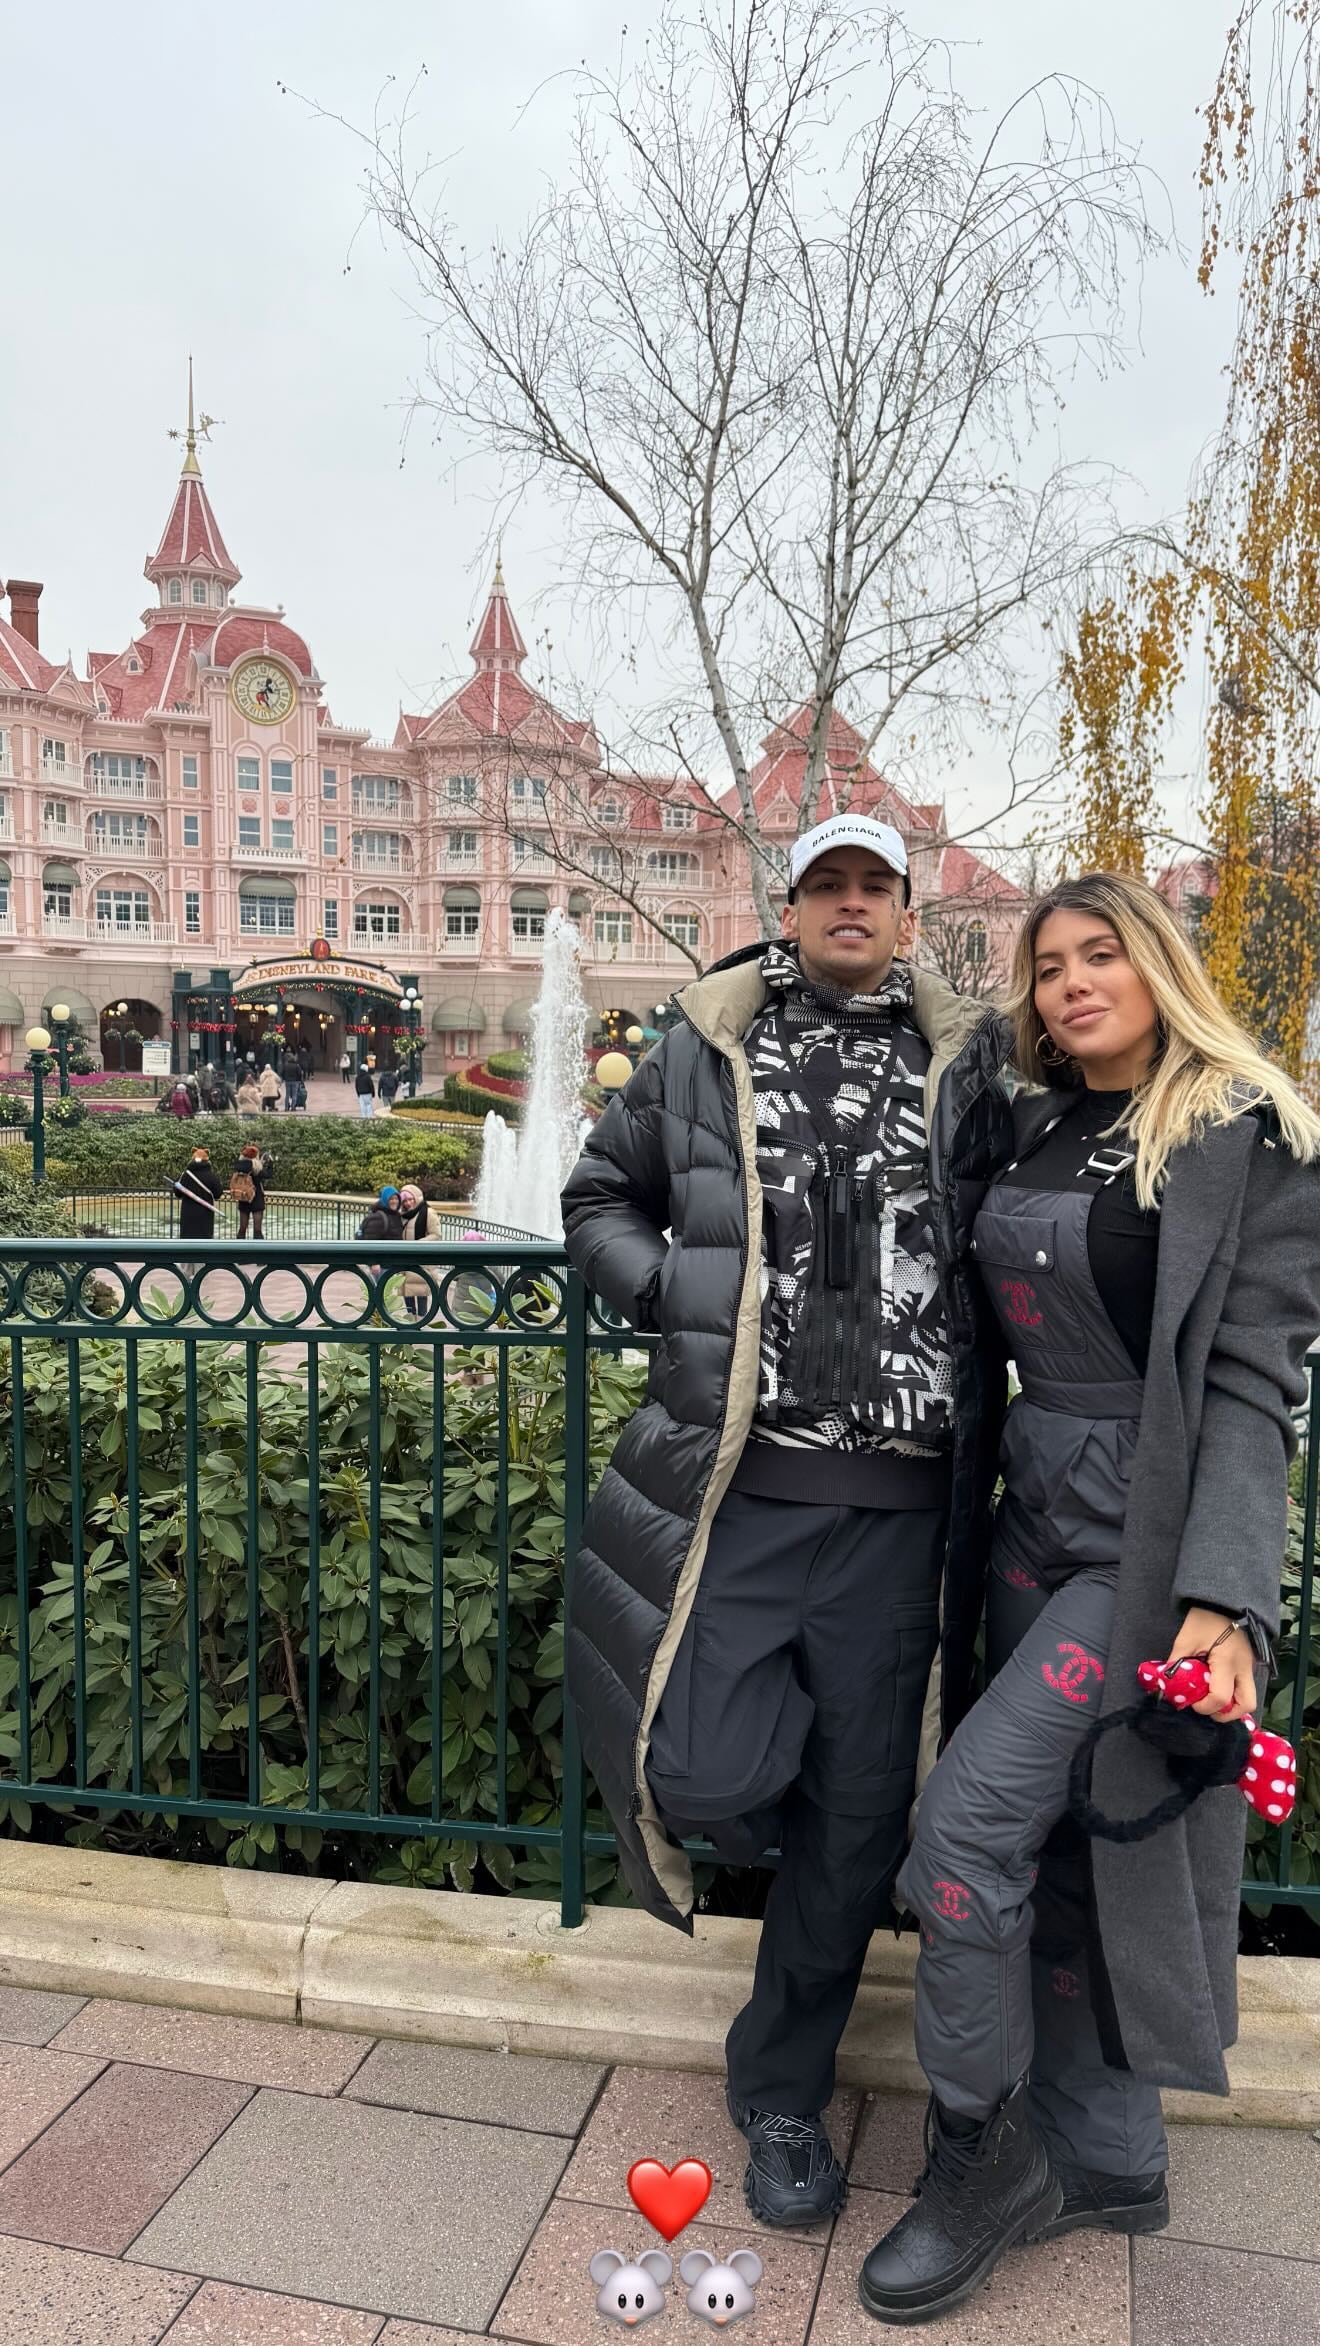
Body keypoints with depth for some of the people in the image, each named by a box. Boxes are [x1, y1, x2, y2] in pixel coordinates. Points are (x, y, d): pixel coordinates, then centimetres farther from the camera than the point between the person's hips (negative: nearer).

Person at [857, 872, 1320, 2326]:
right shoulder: (1037, 1129, 9)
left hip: (1151, 1536, -7)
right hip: (1036, 1514, 7)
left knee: (967, 1819, -9)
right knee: (1055, 1848, 15)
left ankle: (978, 2149, 15)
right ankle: (1106, 2163, 35)